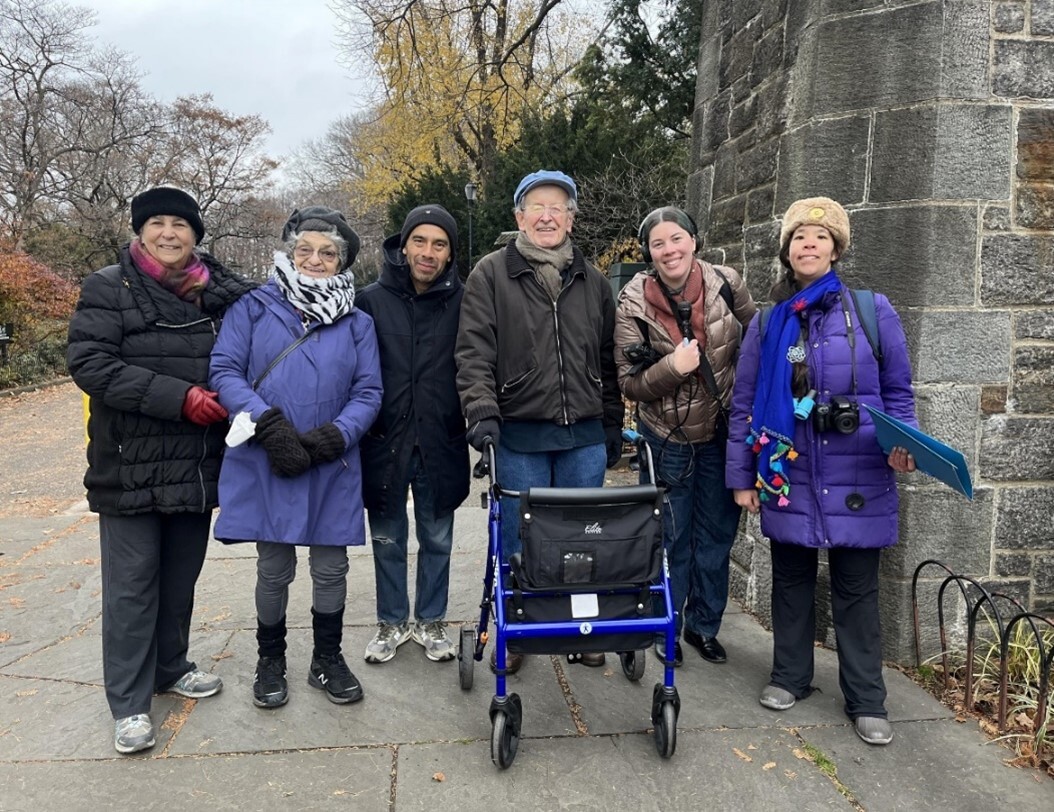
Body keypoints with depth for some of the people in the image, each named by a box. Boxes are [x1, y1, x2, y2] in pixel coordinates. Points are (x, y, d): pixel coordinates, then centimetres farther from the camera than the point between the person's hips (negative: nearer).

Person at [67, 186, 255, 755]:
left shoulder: (218, 293, 6)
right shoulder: (109, 289, -4)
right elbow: (89, 362, -14)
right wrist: (178, 397, -23)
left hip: (197, 467, 4)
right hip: (130, 467, -4)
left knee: (181, 578, 17)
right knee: (132, 586, 3)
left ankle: (171, 667, 36)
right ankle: (130, 703, 15)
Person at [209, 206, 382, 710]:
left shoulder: (357, 323, 8)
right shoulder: (253, 309, 4)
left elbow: (368, 392, 3)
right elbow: (225, 371, -4)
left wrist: (337, 433, -14)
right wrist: (269, 424, -17)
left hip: (333, 468, 2)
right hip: (266, 465, -1)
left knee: (331, 568, 10)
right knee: (274, 569, 9)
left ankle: (327, 659, 30)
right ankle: (270, 661, 31)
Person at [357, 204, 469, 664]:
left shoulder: (461, 302, -2)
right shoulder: (373, 300, -2)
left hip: (440, 443, 0)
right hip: (384, 441, 0)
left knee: (437, 539, 13)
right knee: (388, 539, 13)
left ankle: (431, 621, 32)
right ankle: (392, 622, 31)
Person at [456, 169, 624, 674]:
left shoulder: (593, 282, 14)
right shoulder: (491, 275, 2)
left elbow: (608, 361, 17)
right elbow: (474, 350, -5)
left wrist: (613, 426, 15)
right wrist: (482, 410, -17)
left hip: (585, 436, 4)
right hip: (519, 435, -3)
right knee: (518, 540, 4)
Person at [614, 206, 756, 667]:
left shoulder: (726, 285, -9)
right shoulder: (633, 304, -14)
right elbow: (630, 383, -12)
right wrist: (672, 367, -29)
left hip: (722, 435, 3)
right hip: (666, 439, -2)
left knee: (717, 534, 14)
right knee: (670, 538, 10)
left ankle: (704, 625, 33)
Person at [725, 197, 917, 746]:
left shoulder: (872, 311, -2)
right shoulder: (768, 322, 4)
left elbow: (898, 392, 5)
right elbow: (743, 403, 6)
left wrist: (902, 443, -13)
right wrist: (740, 476, 5)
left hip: (855, 479, -2)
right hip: (787, 477, 2)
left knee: (856, 590, 8)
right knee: (791, 581, 15)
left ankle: (866, 700, 21)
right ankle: (790, 676, 32)